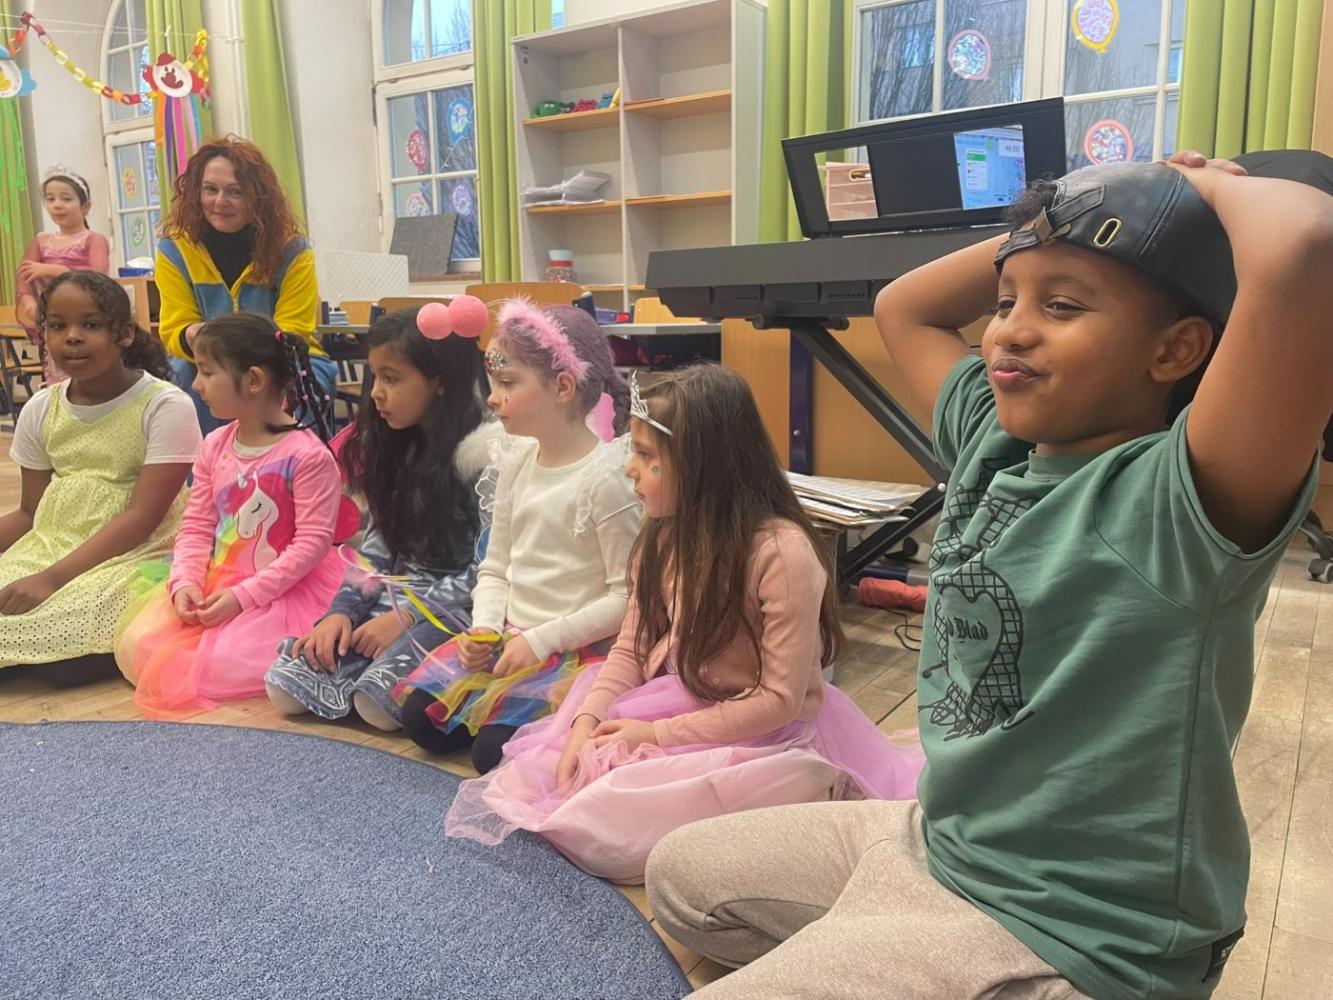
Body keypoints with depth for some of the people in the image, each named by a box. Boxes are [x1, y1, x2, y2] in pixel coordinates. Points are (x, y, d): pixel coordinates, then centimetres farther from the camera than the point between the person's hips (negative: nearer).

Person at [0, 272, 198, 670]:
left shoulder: (166, 406, -11)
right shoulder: (39, 410, 7)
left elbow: (141, 518, -16)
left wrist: (52, 578, -23)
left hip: (134, 553, -5)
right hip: (50, 546, 6)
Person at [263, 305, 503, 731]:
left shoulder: (489, 454, -13)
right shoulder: (399, 449, 11)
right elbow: (377, 544, 13)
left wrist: (406, 617, -15)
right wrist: (342, 611, -2)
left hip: (460, 606, -6)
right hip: (396, 595, 7)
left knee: (378, 697, -28)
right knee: (286, 682, -11)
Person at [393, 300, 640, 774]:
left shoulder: (607, 476, -18)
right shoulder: (515, 461, 5)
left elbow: (628, 595, -18)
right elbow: (495, 568, 12)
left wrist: (542, 640, -17)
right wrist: (484, 628, -6)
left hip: (580, 647, -7)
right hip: (510, 635, 7)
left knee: (495, 749, -19)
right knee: (420, 716, -3)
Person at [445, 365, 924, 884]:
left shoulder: (782, 551, -24)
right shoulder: (665, 536, -1)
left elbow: (780, 699, -21)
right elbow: (631, 649, 4)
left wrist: (659, 734, -18)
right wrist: (588, 720, -13)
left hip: (755, 737, -6)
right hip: (668, 705, 7)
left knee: (594, 829, -18)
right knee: (534, 777, -2)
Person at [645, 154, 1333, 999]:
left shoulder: (1182, 496, -25)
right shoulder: (994, 443, -2)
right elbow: (902, 306, 15)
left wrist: (1215, 189, -19)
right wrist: (1049, 227, 4)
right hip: (934, 841, 8)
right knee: (682, 875, 19)